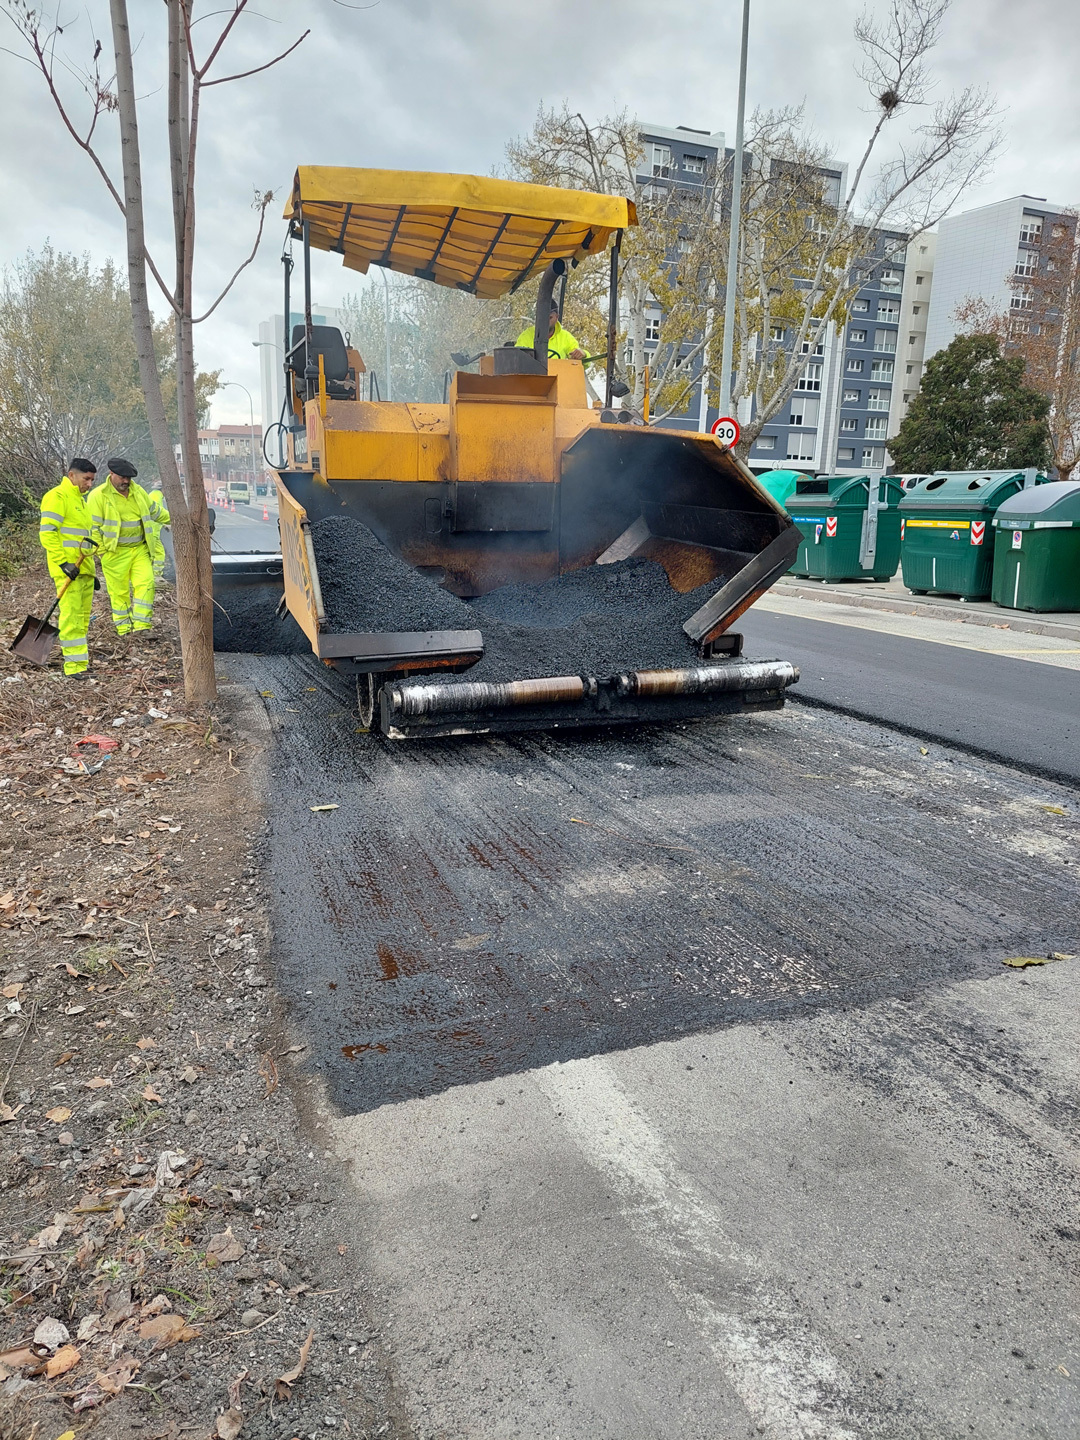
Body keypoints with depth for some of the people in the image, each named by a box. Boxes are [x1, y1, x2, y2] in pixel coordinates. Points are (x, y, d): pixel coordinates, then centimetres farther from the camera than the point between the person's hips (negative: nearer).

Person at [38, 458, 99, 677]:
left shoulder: (80, 499, 22)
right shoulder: (56, 497, -8)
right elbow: (47, 533, -16)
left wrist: (91, 571, 24)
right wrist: (64, 563, -21)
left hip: (83, 568, 9)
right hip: (67, 568, -9)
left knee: (83, 616, 10)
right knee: (71, 615, -11)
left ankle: (82, 663, 15)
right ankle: (74, 666, -11)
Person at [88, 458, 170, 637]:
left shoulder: (138, 491, 9)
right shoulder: (98, 495, -8)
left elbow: (156, 511, 21)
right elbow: (93, 527, -8)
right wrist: (103, 552, -9)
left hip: (139, 550, 5)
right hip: (115, 553, -5)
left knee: (146, 583, -9)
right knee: (119, 592, 1)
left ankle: (141, 624, -7)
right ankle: (123, 628, 11)